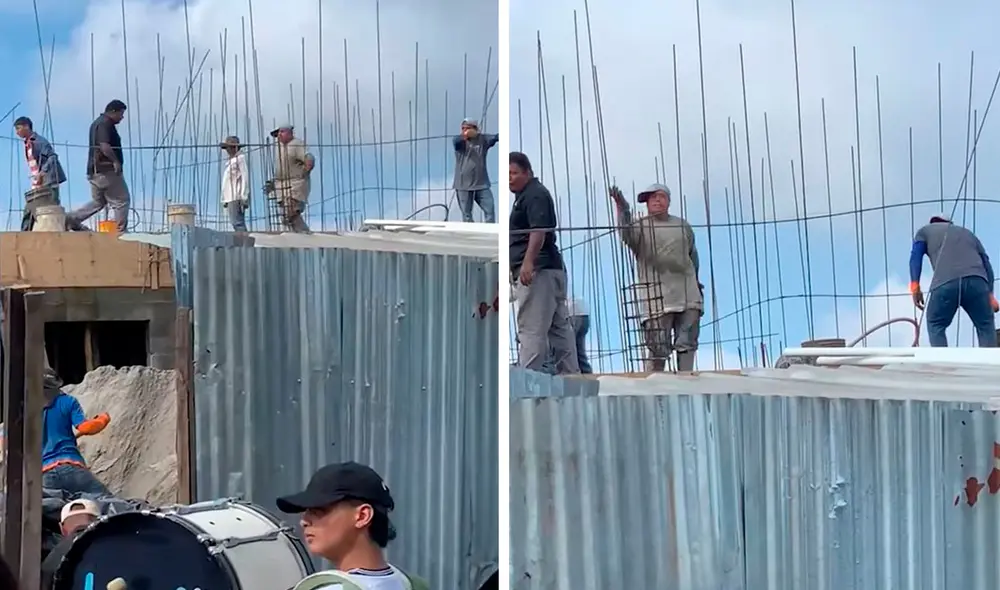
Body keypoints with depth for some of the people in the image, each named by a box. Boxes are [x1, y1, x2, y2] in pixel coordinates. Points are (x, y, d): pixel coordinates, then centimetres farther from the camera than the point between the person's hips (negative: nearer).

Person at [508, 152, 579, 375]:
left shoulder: (535, 195, -8)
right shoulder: (524, 196, 24)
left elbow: (539, 230, -21)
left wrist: (528, 262, -31)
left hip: (537, 271, -11)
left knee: (530, 328, -14)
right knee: (559, 327, 10)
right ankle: (570, 375, 13)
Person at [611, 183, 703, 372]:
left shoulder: (683, 226, 16)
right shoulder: (640, 226, 2)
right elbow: (627, 236, -22)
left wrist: (695, 282, 26)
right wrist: (622, 209, -37)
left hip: (688, 297, 4)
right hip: (657, 298, -4)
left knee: (688, 344, 2)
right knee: (659, 349, -7)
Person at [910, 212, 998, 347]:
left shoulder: (925, 231, 31)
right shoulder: (968, 233, 40)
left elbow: (916, 256, 11)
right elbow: (986, 263, 29)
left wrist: (915, 287, 4)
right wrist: (990, 295, 23)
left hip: (945, 282, -2)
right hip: (976, 280, 2)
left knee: (935, 325, 15)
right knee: (985, 326, 15)